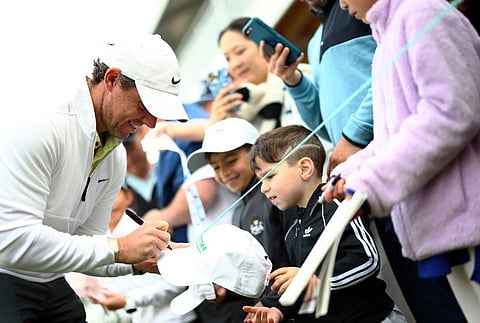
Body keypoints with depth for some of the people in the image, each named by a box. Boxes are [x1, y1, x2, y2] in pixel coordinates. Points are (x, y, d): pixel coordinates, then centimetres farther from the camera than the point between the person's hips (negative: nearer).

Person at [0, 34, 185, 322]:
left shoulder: (116, 157, 3)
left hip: (50, 285, 8)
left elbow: (84, 243, 9)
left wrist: (141, 261, -9)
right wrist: (118, 249, -27)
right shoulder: (41, 125, -22)